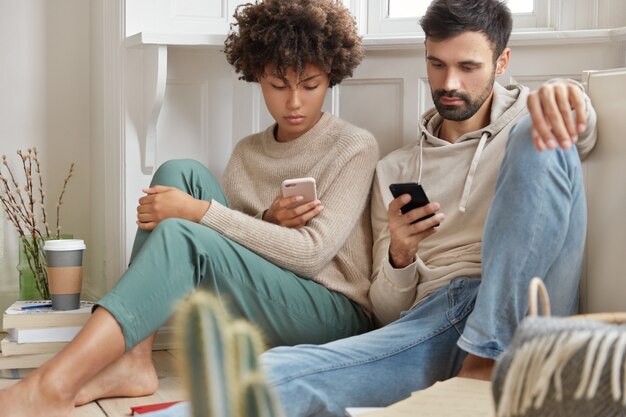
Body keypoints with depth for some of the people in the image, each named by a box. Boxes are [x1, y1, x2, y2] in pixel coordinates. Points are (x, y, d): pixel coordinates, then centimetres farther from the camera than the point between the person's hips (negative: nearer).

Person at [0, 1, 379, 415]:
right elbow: (232, 247, 8)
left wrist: (198, 211, -19)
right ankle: (133, 360, -23)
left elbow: (311, 253, -14)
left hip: (334, 314, -5)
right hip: (255, 310, 5)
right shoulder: (246, 153, 14)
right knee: (180, 174, -12)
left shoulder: (355, 148, -1)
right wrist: (267, 224, -14)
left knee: (182, 236, -29)